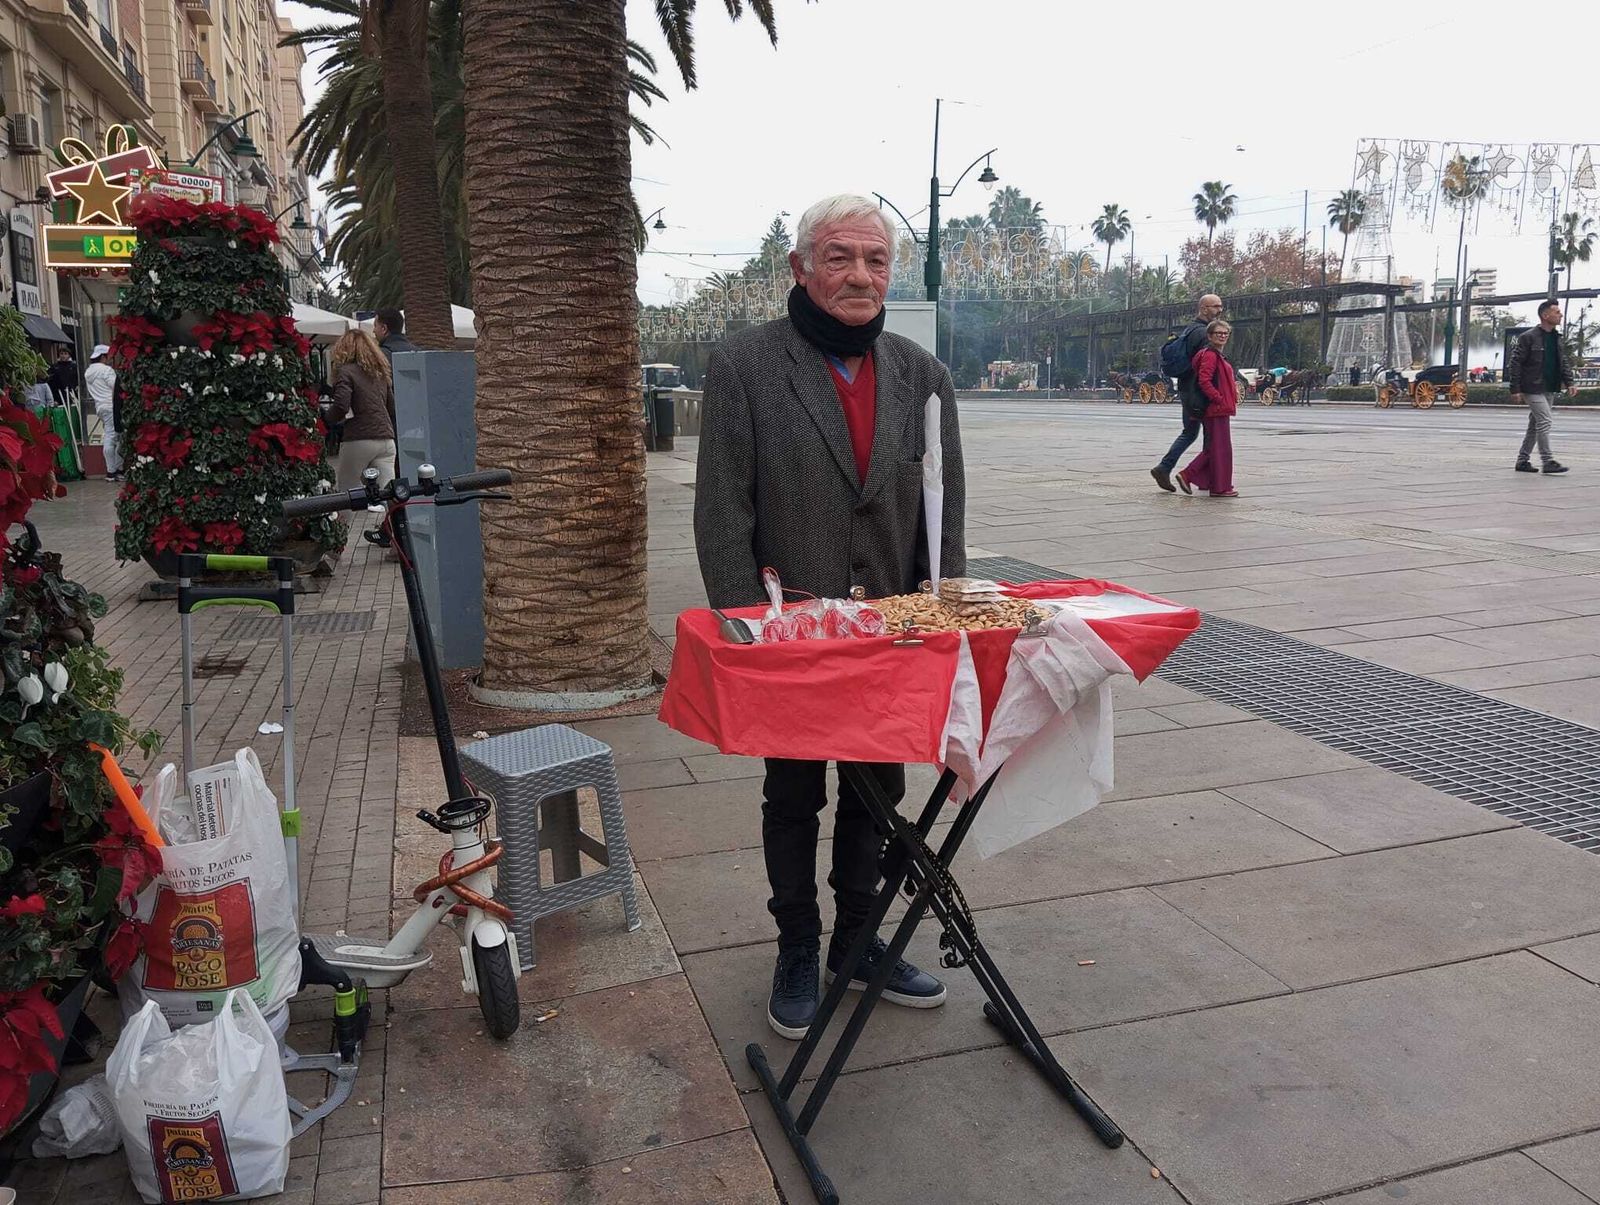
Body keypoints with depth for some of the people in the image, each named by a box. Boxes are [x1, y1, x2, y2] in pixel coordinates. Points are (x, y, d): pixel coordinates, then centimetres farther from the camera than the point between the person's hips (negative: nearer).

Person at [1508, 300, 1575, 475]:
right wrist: (1515, 389, -15)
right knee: (1544, 422, -14)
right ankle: (1548, 462, -11)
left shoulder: (1557, 338, 13)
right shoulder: (1528, 338, -10)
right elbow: (1514, 363, -11)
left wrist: (1569, 382, 3)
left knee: (1535, 425, 10)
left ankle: (1522, 461, 18)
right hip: (1533, 388, -8)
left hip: (1549, 389, 8)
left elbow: (1564, 362, 17)